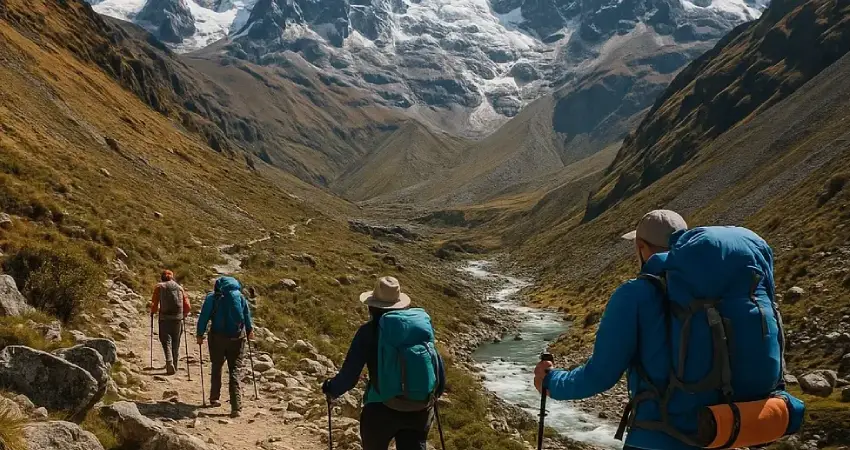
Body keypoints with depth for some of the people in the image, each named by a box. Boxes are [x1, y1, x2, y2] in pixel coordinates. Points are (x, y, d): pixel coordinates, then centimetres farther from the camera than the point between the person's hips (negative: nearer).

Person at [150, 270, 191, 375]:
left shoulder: (159, 287, 5)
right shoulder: (180, 288, 12)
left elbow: (154, 304, -3)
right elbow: (188, 307, 8)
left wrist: (153, 312, 16)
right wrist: (184, 315, 24)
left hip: (164, 319, -2)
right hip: (178, 319, 2)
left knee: (166, 341, -1)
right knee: (176, 342, 13)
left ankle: (169, 362, -22)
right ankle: (174, 365, 20)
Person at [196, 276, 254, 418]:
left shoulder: (211, 297, -1)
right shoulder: (239, 296, 5)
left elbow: (204, 317, -2)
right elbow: (247, 315, 12)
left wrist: (200, 335, 7)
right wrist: (250, 330, 26)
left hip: (217, 337, -1)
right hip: (237, 337, 1)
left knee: (216, 368, 20)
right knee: (235, 371, 2)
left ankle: (214, 399, 29)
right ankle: (236, 407, -9)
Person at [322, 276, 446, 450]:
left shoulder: (369, 331, -10)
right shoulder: (423, 323, 1)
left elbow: (349, 375, -8)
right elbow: (438, 366, 9)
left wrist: (331, 389, 12)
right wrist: (435, 394, 28)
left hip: (382, 410, -3)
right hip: (421, 410, 3)